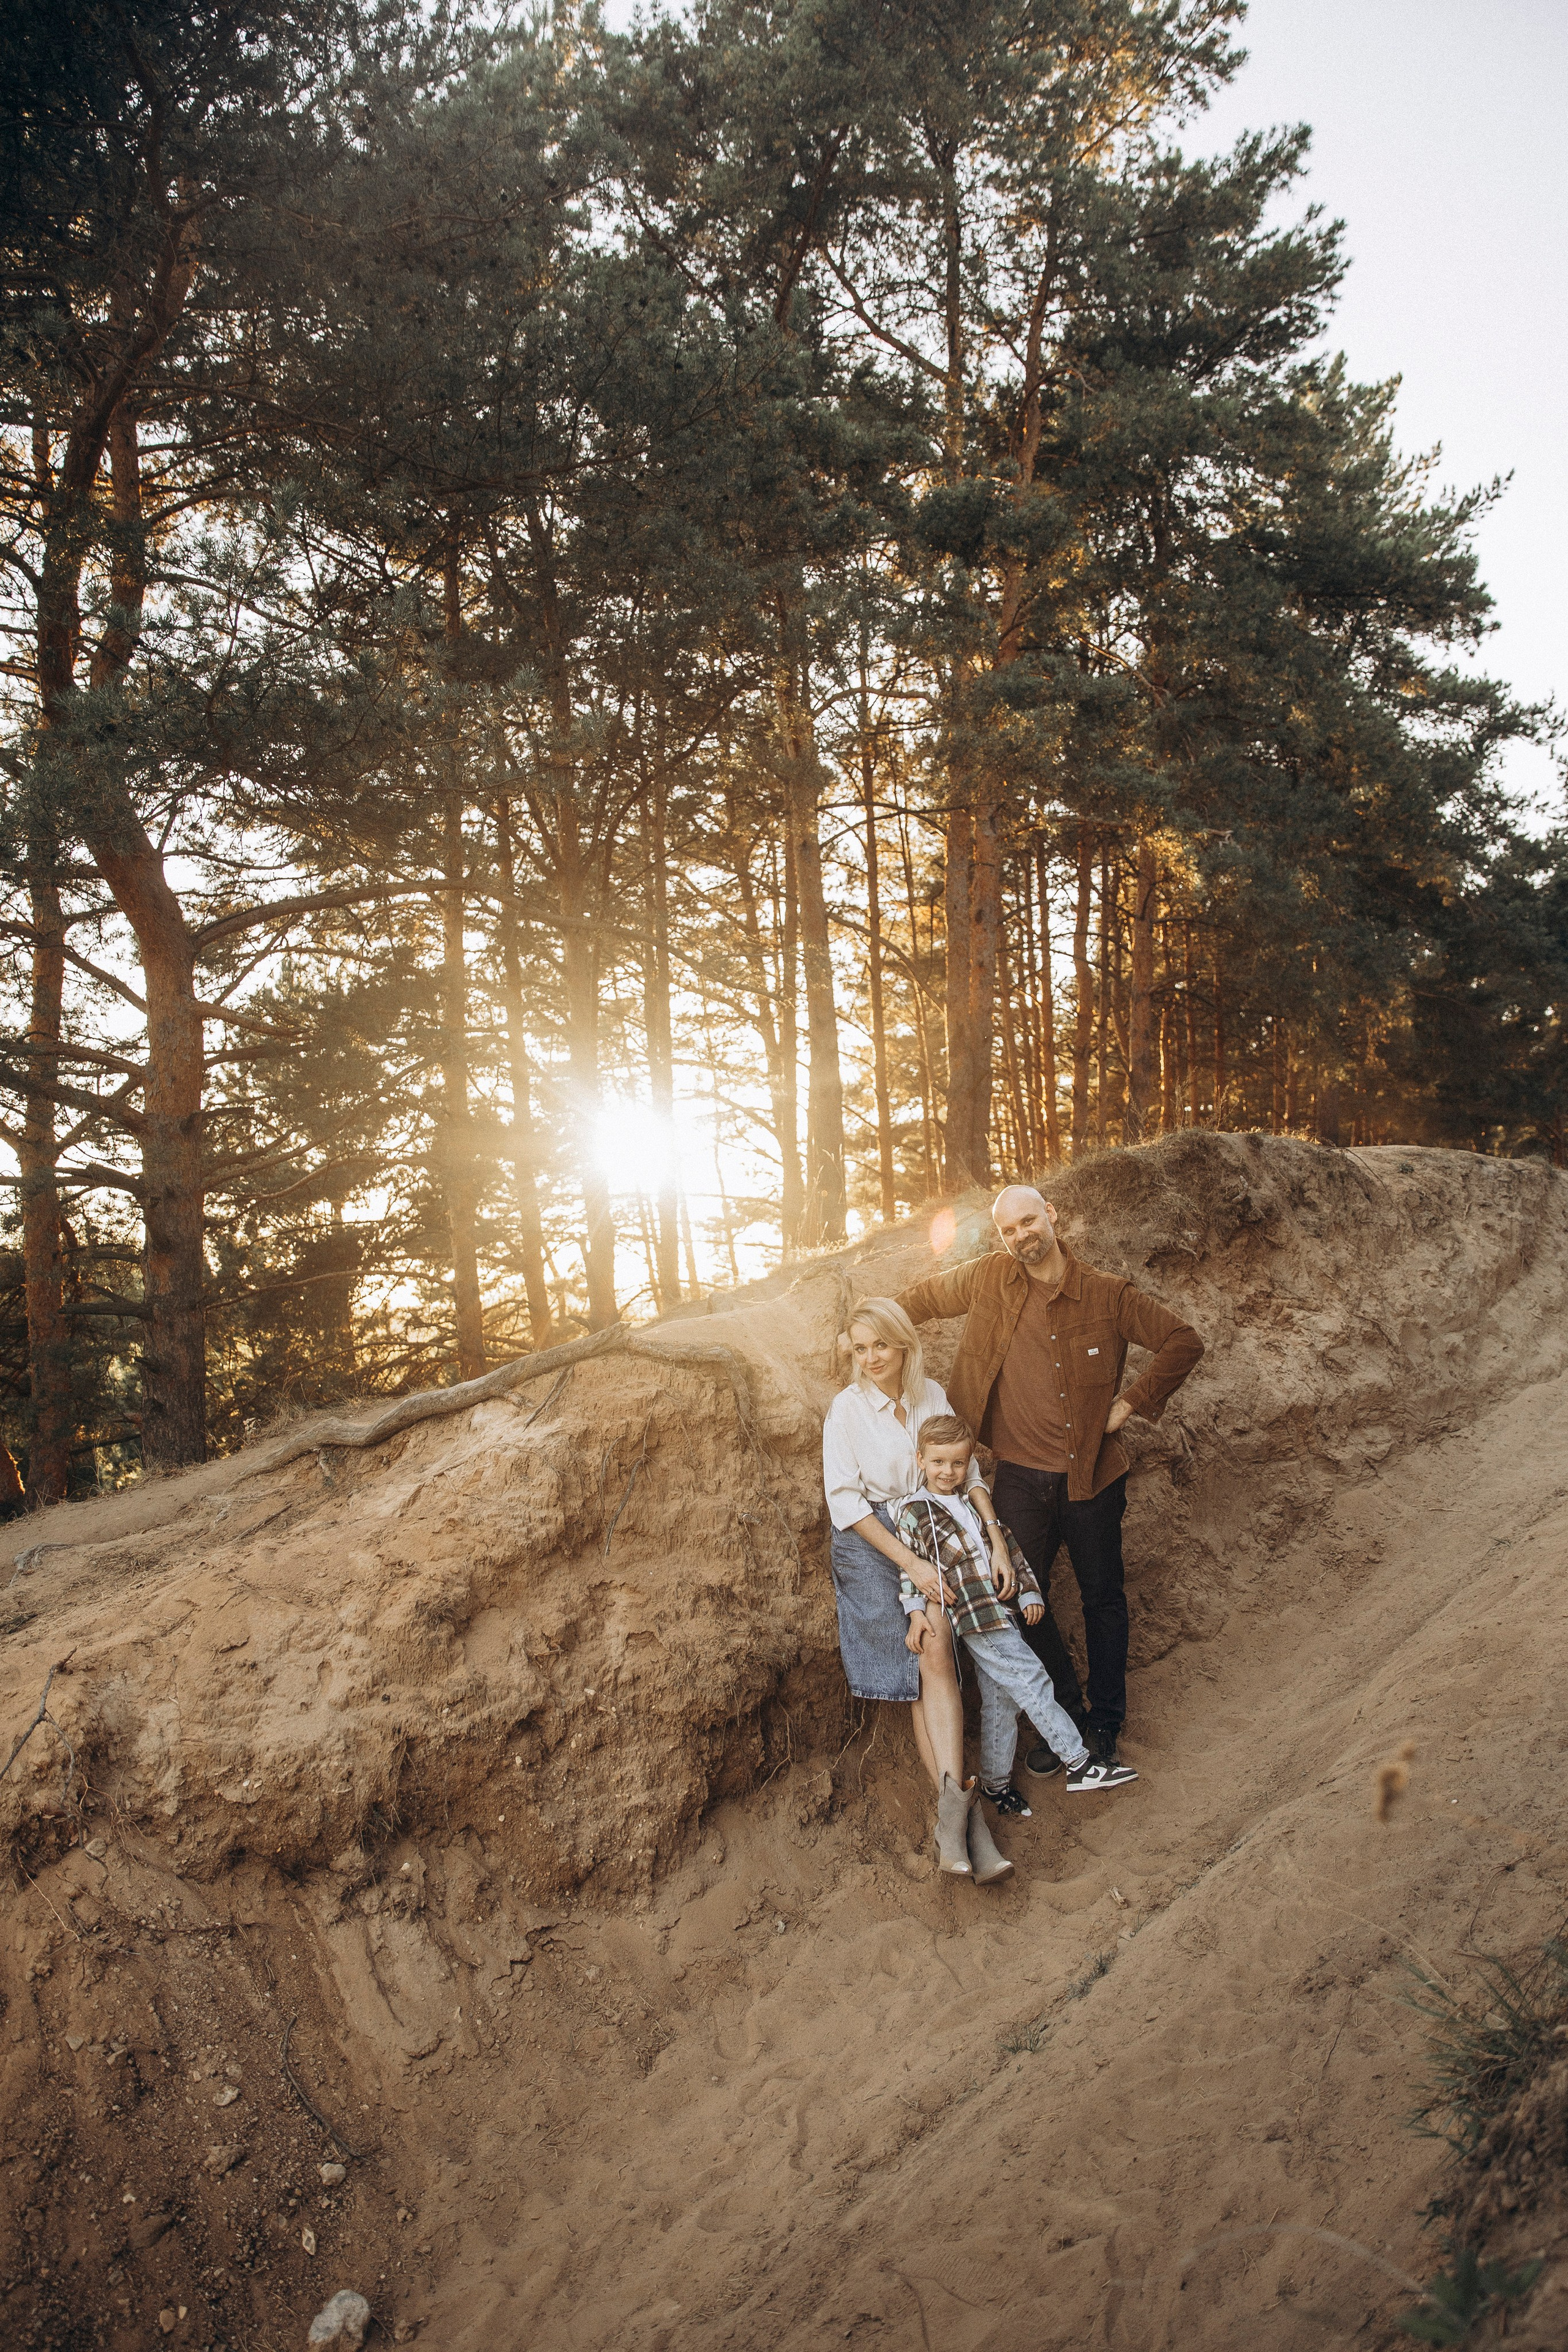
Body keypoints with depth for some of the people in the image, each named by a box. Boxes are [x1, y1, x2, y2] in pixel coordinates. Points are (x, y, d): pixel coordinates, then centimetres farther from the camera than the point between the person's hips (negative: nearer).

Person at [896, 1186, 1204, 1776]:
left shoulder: (1108, 1296, -6)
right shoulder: (989, 1278, -2)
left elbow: (1184, 1340, -2)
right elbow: (921, 1299, 15)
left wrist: (1130, 1404, -6)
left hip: (1091, 1477, -1)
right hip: (1020, 1479, 1)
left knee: (1103, 1598, 10)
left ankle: (1104, 1724, 27)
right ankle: (1063, 1715, 26)